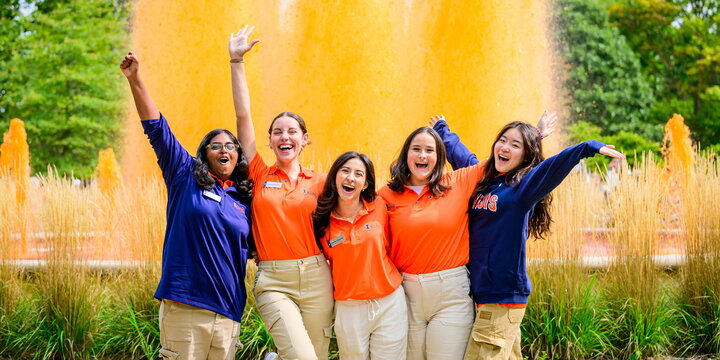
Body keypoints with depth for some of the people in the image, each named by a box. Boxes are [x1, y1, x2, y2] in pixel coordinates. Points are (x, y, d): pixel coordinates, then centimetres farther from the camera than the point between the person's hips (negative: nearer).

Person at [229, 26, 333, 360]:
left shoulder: (319, 182, 7)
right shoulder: (259, 176, 4)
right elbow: (243, 116, 0)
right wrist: (236, 60, -2)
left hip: (315, 278, 2)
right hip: (273, 281, -2)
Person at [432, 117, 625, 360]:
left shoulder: (523, 186, -7)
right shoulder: (482, 179, 12)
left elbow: (554, 166, -25)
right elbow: (457, 151, 31)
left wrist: (589, 148, -41)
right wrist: (441, 129, 47)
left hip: (503, 297, -6)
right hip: (478, 292, 7)